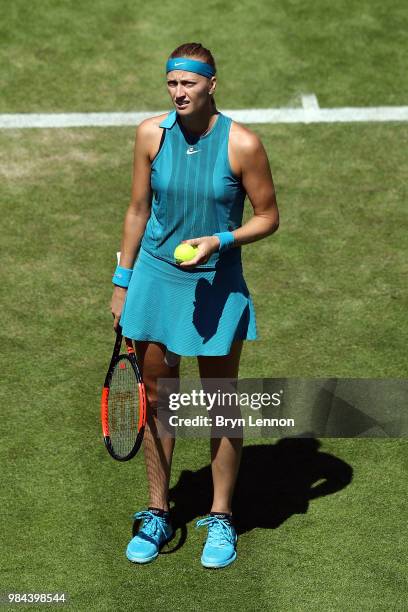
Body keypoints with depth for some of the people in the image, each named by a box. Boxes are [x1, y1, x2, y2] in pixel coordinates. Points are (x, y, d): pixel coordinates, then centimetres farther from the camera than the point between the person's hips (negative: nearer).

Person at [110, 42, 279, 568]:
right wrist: (122, 282, 8)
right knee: (155, 400, 10)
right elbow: (138, 210, 7)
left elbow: (268, 217, -4)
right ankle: (157, 515, 25)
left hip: (217, 287, -3)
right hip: (155, 281, 3)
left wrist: (221, 240, -21)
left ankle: (220, 519, 24)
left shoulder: (242, 143, -13)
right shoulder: (151, 133, -3)